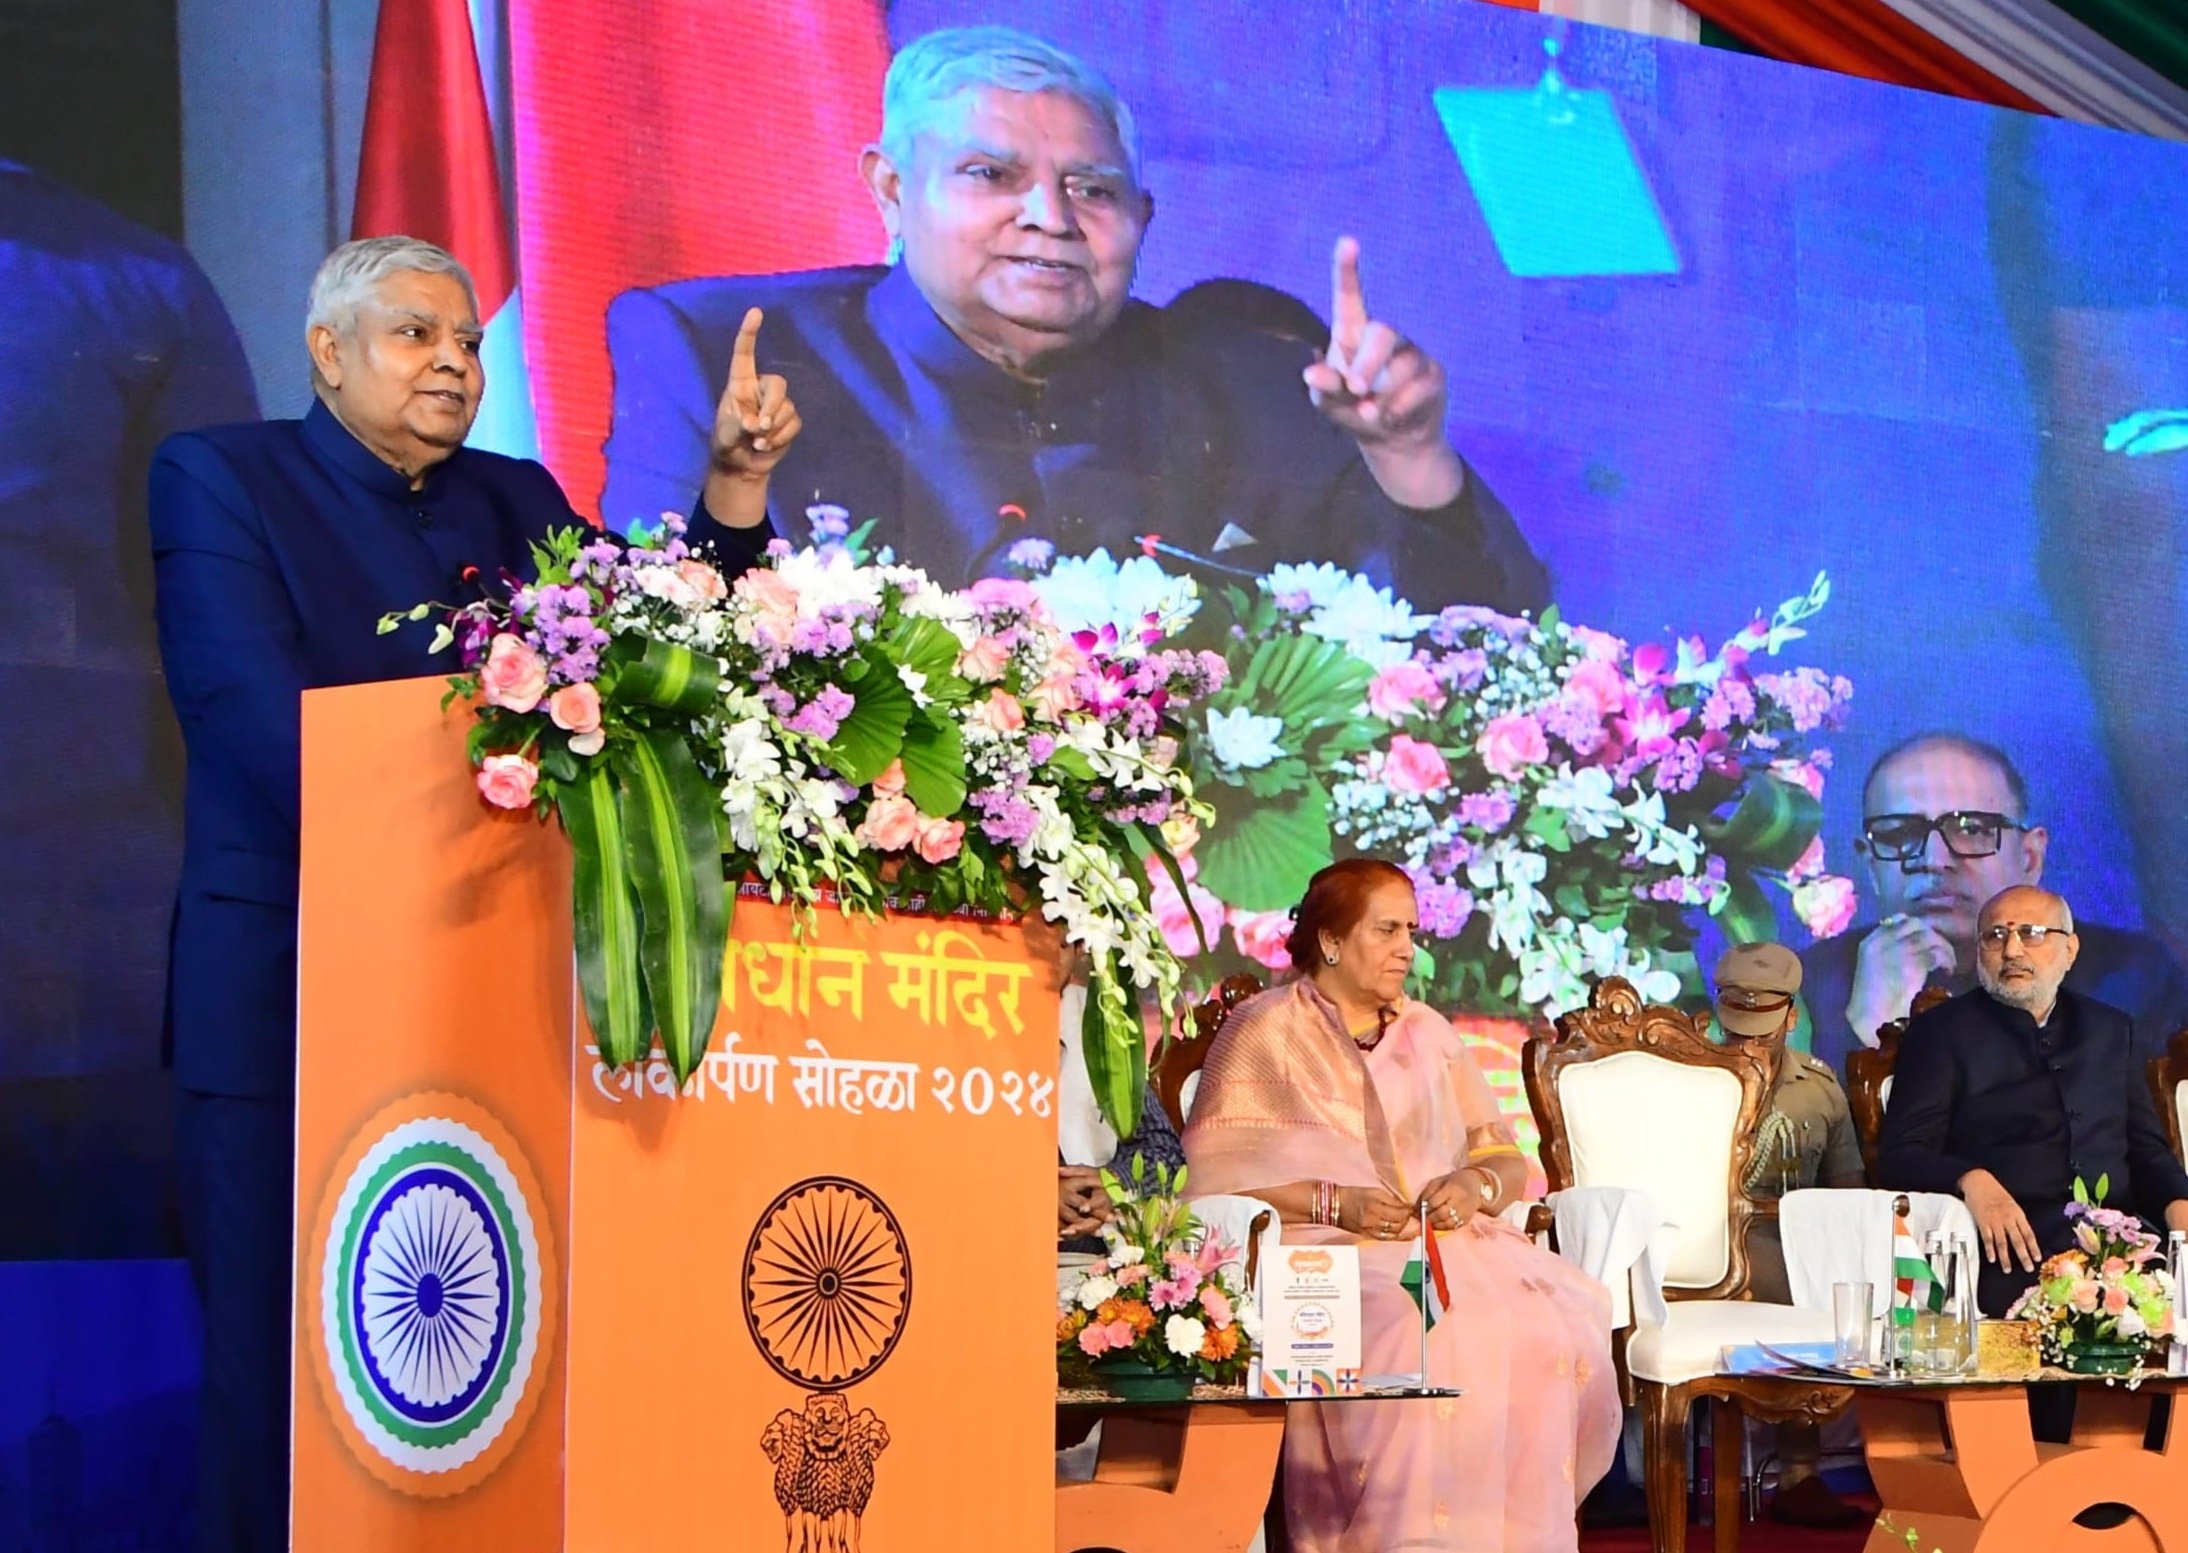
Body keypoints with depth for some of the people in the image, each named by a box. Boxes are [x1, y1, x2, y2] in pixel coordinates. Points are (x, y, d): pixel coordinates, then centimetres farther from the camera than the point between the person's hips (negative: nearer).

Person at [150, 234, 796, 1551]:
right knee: (292, 1368, -1)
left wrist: (738, 480, -4)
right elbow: (266, 725, -13)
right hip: (291, 993, -4)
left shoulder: (518, 501, 15)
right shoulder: (219, 478, 0)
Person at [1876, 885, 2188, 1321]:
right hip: (2005, 1257, -4)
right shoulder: (1941, 1032, 9)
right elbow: (1901, 1154, 1)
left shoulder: (2110, 1029, 23)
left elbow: (2146, 1149, 23)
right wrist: (1972, 1181, -21)